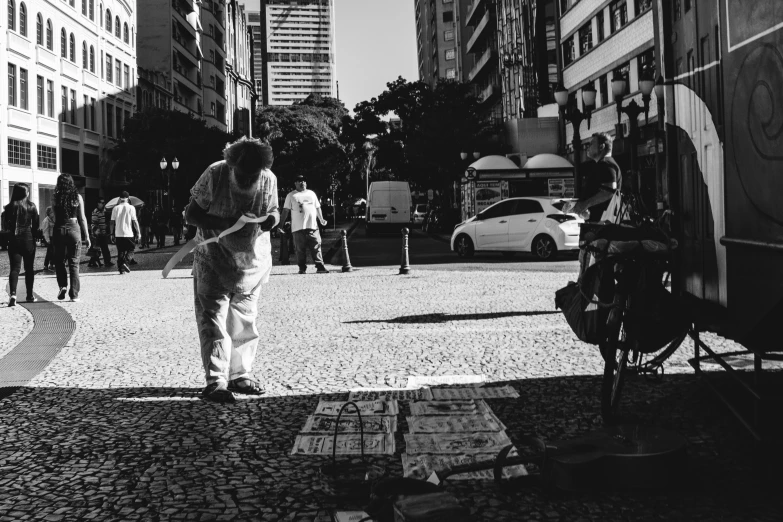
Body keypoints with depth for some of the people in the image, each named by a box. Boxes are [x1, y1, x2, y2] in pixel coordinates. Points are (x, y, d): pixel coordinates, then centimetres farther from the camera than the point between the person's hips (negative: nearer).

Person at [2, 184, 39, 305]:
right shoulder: (32, 206, -3)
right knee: (29, 268, 13)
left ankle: (13, 294, -21)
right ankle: (30, 295, 19)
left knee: (15, 268, -2)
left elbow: (5, 226, -2)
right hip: (29, 239, 0)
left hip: (14, 240, 0)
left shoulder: (10, 207, -3)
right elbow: (36, 225, 0)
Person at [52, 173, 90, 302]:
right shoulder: (77, 197, 0)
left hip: (59, 229, 0)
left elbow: (54, 215, 7)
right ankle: (74, 294, 3)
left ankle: (63, 286, -2)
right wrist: (86, 236, 7)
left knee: (59, 261, 16)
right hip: (74, 229, 0)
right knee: (74, 263, 5)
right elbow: (82, 218, 1)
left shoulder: (56, 197, -1)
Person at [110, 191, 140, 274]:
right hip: (128, 233, -3)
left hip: (118, 234, 3)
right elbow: (134, 221, -7)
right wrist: (138, 232, -1)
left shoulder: (115, 208, 4)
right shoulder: (131, 208, -5)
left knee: (120, 252, 9)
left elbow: (112, 222, 4)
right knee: (130, 249, 9)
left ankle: (121, 269, 7)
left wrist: (112, 234, 11)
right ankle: (125, 262, -13)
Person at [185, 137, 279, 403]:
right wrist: (229, 223, -31)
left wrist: (273, 218, -20)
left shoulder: (269, 180, -11)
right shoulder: (214, 175, -20)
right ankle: (215, 381, -7)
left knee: (245, 320, 11)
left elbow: (273, 209, 6)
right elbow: (191, 215, -16)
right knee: (213, 317, -9)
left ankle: (240, 374, 23)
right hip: (213, 260, -3)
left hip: (252, 261, 4)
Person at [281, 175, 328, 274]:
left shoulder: (311, 193, 20)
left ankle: (320, 266, -5)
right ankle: (302, 268, 6)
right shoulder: (291, 195, 9)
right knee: (300, 249, -1)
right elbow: (286, 210, 6)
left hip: (313, 226, 2)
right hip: (298, 228, -2)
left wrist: (321, 219, 12)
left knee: (316, 247, -4)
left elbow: (317, 207, 24)